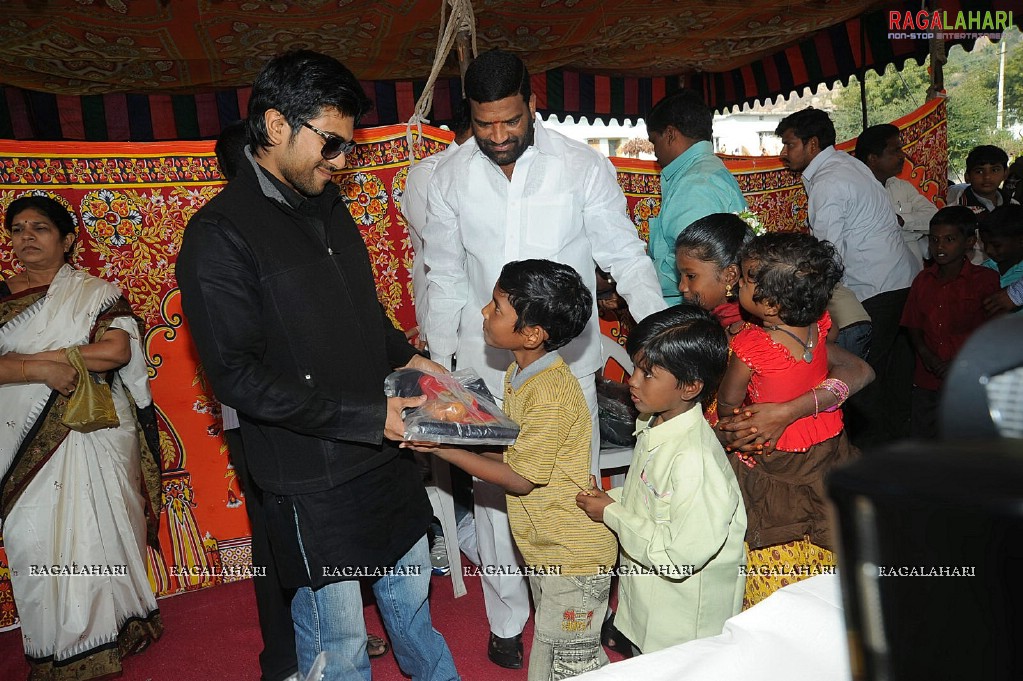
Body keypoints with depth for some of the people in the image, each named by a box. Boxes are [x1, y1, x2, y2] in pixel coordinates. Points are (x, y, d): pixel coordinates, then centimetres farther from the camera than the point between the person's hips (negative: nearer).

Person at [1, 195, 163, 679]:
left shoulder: (96, 293, 3)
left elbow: (118, 350, -12)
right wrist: (41, 370, -18)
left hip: (94, 435, -2)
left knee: (96, 535, 1)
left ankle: (106, 636, 19)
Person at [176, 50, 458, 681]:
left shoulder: (329, 207, 9)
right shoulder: (220, 234, -16)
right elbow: (238, 376, -20)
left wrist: (408, 358, 4)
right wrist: (367, 415, -22)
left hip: (385, 454, 7)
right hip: (313, 480, -7)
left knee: (411, 593, 25)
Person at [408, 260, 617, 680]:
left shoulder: (552, 394, -29)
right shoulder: (520, 373, 1)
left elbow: (519, 478, -23)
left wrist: (441, 448, -24)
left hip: (573, 555, -9)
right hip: (544, 549, 9)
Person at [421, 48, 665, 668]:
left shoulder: (584, 167, -6)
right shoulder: (451, 177, 0)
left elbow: (626, 257, -3)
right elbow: (445, 278, 7)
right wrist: (440, 366, 7)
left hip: (567, 360, -1)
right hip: (485, 365, 2)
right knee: (493, 493, 10)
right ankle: (507, 618, 30)